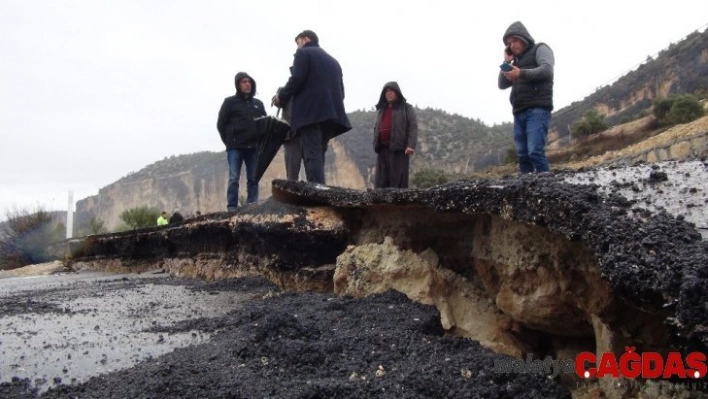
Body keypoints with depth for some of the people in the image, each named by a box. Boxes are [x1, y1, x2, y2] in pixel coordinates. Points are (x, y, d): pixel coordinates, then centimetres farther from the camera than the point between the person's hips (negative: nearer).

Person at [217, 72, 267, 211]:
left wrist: (260, 142, 4)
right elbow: (221, 124, 3)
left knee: (253, 179, 3)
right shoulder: (230, 102, 5)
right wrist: (229, 142, 0)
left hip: (253, 147, 4)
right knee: (234, 178, -7)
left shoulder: (258, 104, 16)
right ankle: (232, 206, -6)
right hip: (235, 147, -4)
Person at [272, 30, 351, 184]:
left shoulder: (303, 53, 7)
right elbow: (341, 90, 20)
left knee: (312, 155, -13)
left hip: (310, 112, -7)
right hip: (330, 112, 7)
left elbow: (297, 79, -8)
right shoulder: (333, 61, 28)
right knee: (318, 155, 9)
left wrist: (281, 96, 5)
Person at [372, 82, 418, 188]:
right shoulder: (381, 110, 24)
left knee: (398, 181, -7)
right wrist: (375, 144, 9)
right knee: (381, 182, 1)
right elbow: (376, 128, 25)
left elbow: (413, 127, -4)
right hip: (383, 150, 6)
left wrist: (411, 145, -16)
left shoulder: (406, 108, 6)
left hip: (399, 149, -5)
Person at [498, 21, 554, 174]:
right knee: (523, 155, -3)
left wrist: (521, 73, -24)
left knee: (535, 152, -21)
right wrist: (506, 62, 13)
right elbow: (502, 85, 23)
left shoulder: (540, 49, 9)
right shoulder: (517, 61, 29)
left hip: (537, 109, -7)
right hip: (520, 113, 7)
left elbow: (547, 70, -10)